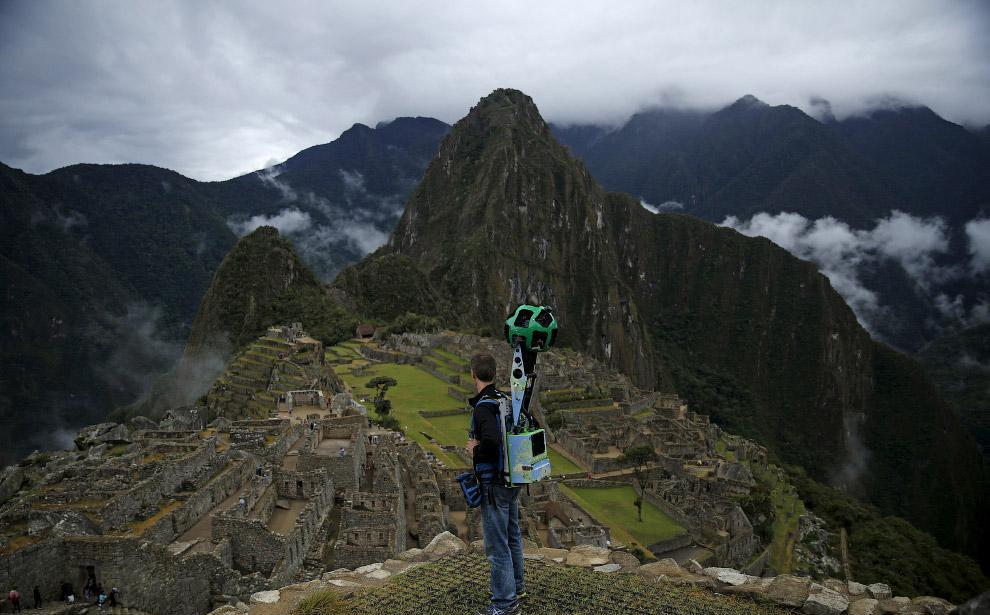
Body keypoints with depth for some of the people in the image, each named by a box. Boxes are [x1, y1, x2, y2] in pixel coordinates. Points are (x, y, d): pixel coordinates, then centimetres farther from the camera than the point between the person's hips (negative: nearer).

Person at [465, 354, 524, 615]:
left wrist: (475, 450, -17)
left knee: (497, 544, 2)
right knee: (513, 536, 22)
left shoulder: (483, 407, -21)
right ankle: (517, 586, 38)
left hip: (493, 483, -9)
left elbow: (492, 440, -37)